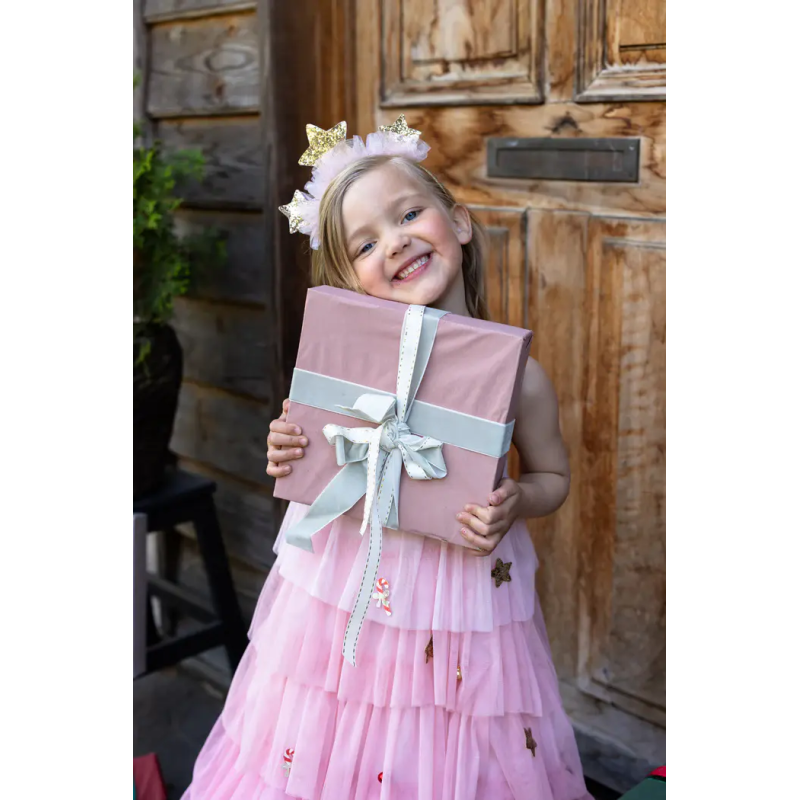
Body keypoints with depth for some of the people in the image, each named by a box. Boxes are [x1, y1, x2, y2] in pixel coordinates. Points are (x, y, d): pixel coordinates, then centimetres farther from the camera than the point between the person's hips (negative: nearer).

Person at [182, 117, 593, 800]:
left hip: (464, 589, -1)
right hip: (344, 579, 1)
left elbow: (553, 475, 3)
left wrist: (514, 503, -17)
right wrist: (288, 457, -16)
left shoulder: (515, 372, -12)